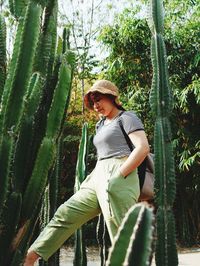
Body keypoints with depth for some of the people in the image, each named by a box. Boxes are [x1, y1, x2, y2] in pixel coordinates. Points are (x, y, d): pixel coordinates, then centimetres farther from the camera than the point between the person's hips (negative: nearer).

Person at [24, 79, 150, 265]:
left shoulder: (127, 117, 0)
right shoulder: (101, 124, 24)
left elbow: (143, 148, -13)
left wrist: (118, 176, -17)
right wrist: (93, 177, 15)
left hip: (117, 181, -8)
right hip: (98, 179, 9)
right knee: (65, 214, 4)